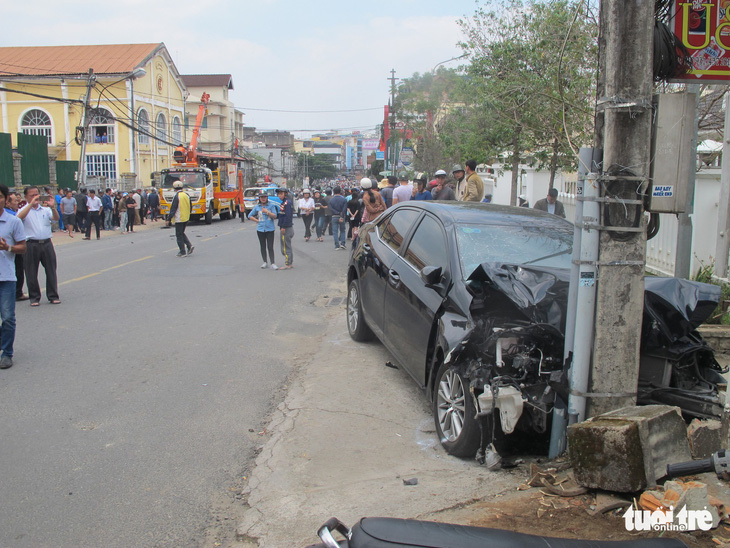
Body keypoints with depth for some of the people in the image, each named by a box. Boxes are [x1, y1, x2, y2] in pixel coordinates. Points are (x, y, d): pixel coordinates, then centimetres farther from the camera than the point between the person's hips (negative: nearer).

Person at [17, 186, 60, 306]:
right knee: (31, 273, 3)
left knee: (51, 270, 5)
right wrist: (31, 204, -25)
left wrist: (53, 207, -22)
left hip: (47, 243, 3)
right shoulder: (24, 209, 3)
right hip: (31, 245, -2)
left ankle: (53, 296, 14)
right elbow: (19, 217, -19)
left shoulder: (45, 209, 12)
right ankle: (34, 297, 13)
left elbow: (56, 218, -3)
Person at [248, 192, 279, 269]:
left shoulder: (271, 206, 2)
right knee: (263, 246, 9)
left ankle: (273, 264, -9)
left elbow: (275, 216, -5)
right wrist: (257, 220, 4)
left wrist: (267, 212, -14)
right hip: (260, 229, 3)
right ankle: (265, 262, 19)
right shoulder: (257, 207, 8)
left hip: (270, 229, -3)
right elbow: (250, 216, 16)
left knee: (270, 247, -7)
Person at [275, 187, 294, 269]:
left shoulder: (287, 203, -16)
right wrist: (281, 227, 16)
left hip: (286, 228, -10)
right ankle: (291, 263, 22)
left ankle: (287, 264, -1)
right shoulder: (284, 202, 15)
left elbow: (288, 216, -22)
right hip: (285, 227, 10)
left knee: (285, 247, -5)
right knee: (288, 246, 16)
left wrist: (283, 227, -22)